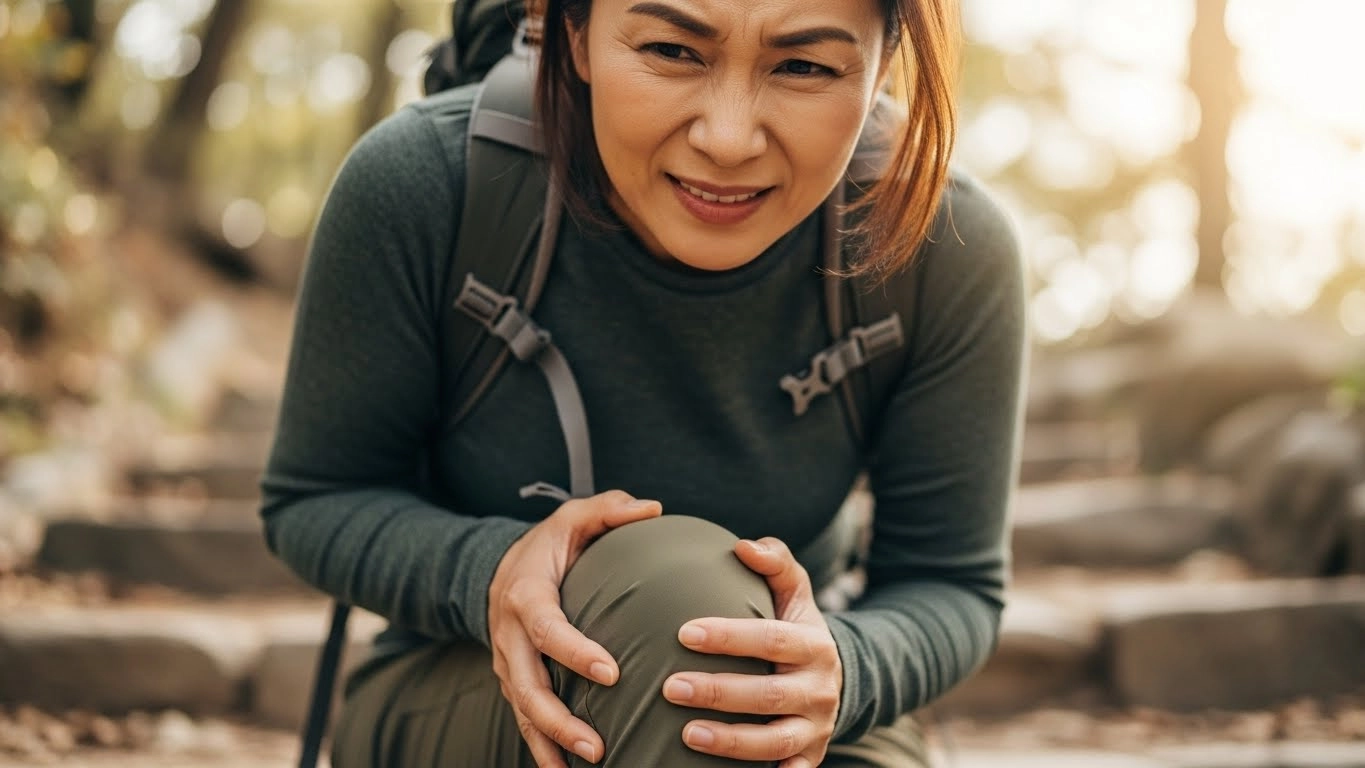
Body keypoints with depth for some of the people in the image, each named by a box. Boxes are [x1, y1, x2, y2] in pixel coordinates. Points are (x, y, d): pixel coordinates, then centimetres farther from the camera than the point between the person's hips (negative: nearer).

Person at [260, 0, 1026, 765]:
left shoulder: (952, 249, -18)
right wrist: (487, 573, -30)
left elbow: (951, 585, -7)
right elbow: (314, 500, -8)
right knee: (680, 588, -33)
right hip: (451, 696, 1)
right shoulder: (416, 183, -21)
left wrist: (841, 667, -31)